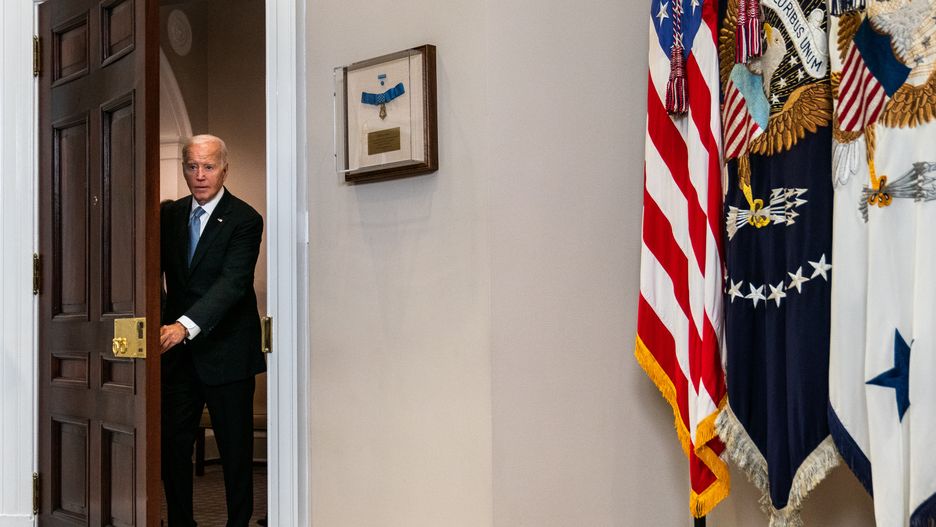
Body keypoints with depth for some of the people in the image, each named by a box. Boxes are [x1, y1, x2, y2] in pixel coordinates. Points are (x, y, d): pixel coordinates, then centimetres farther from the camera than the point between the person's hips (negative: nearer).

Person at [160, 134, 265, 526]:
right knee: (172, 443, 7)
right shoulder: (170, 214, 9)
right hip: (177, 350, 5)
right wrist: (163, 324, -7)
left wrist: (185, 325, -33)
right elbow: (156, 270, 12)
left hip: (225, 350, -5)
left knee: (235, 448, 4)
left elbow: (233, 283, -21)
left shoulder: (244, 219, -10)